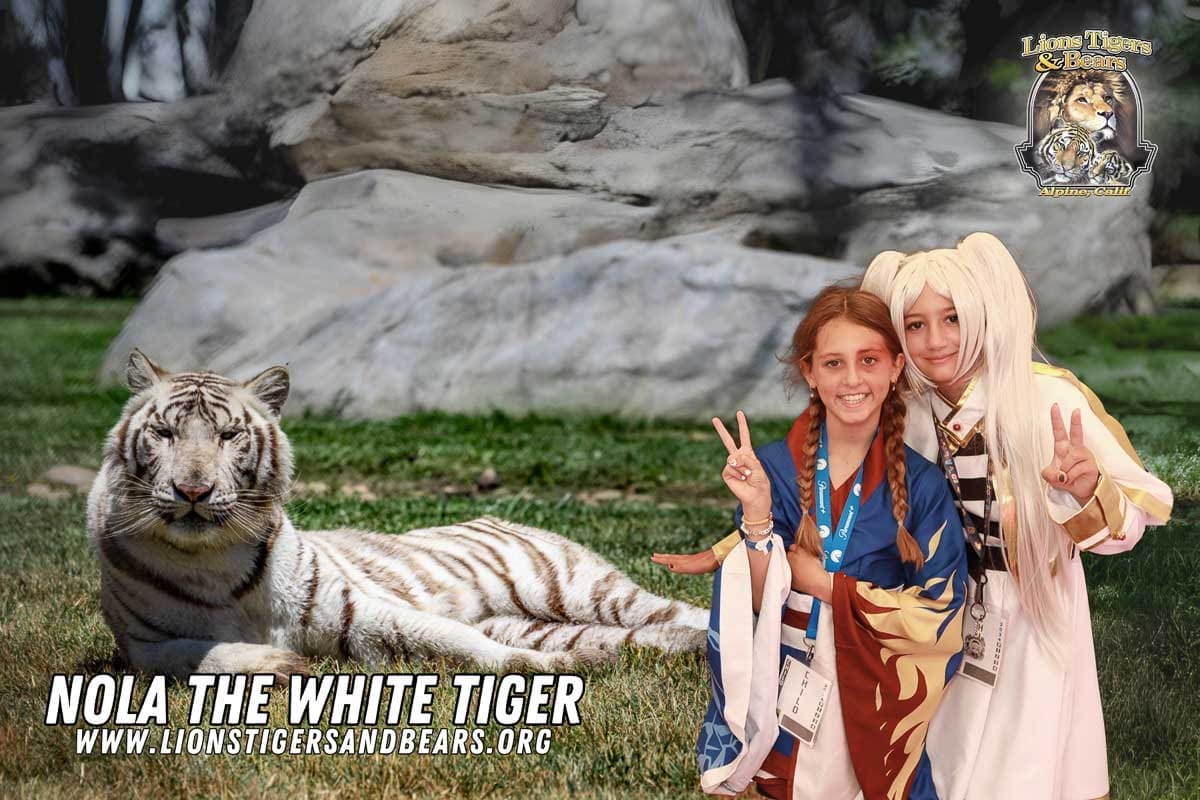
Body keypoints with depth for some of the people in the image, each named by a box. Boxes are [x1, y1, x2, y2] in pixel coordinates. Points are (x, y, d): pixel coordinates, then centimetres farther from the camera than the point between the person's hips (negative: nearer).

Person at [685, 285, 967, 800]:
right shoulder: (772, 469, -9)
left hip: (878, 706, 0)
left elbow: (939, 618, -12)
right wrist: (756, 512, -26)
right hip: (783, 706, 1)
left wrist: (816, 578, -15)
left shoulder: (920, 485, -10)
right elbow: (757, 603, -10)